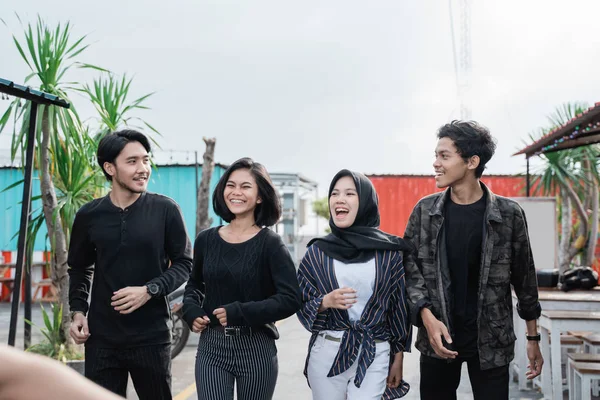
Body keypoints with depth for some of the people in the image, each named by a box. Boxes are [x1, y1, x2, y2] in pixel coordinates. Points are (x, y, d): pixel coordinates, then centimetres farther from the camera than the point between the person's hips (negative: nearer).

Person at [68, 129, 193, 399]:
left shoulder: (165, 210, -5)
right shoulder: (89, 215, 1)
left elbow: (184, 263, 0)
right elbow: (79, 268, 15)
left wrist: (149, 290, -15)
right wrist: (78, 311, 2)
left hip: (152, 336, -1)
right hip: (101, 337, 2)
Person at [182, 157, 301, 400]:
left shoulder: (270, 244, -6)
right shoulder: (206, 240, 4)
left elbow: (290, 299, -13)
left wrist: (239, 313, -19)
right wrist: (192, 312, 0)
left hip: (256, 349, -2)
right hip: (211, 347, 2)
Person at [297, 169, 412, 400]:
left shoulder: (390, 251, -3)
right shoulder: (318, 251, 0)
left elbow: (400, 306, 4)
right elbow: (302, 307, 4)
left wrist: (398, 358, 7)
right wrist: (325, 302, -16)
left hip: (375, 356, -1)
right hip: (326, 354, 2)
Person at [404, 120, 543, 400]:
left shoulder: (509, 214, -6)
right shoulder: (424, 211, -2)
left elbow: (524, 278, 2)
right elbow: (409, 268, 0)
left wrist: (533, 338, 7)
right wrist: (427, 316, -15)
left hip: (491, 340, -1)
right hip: (438, 338, 2)